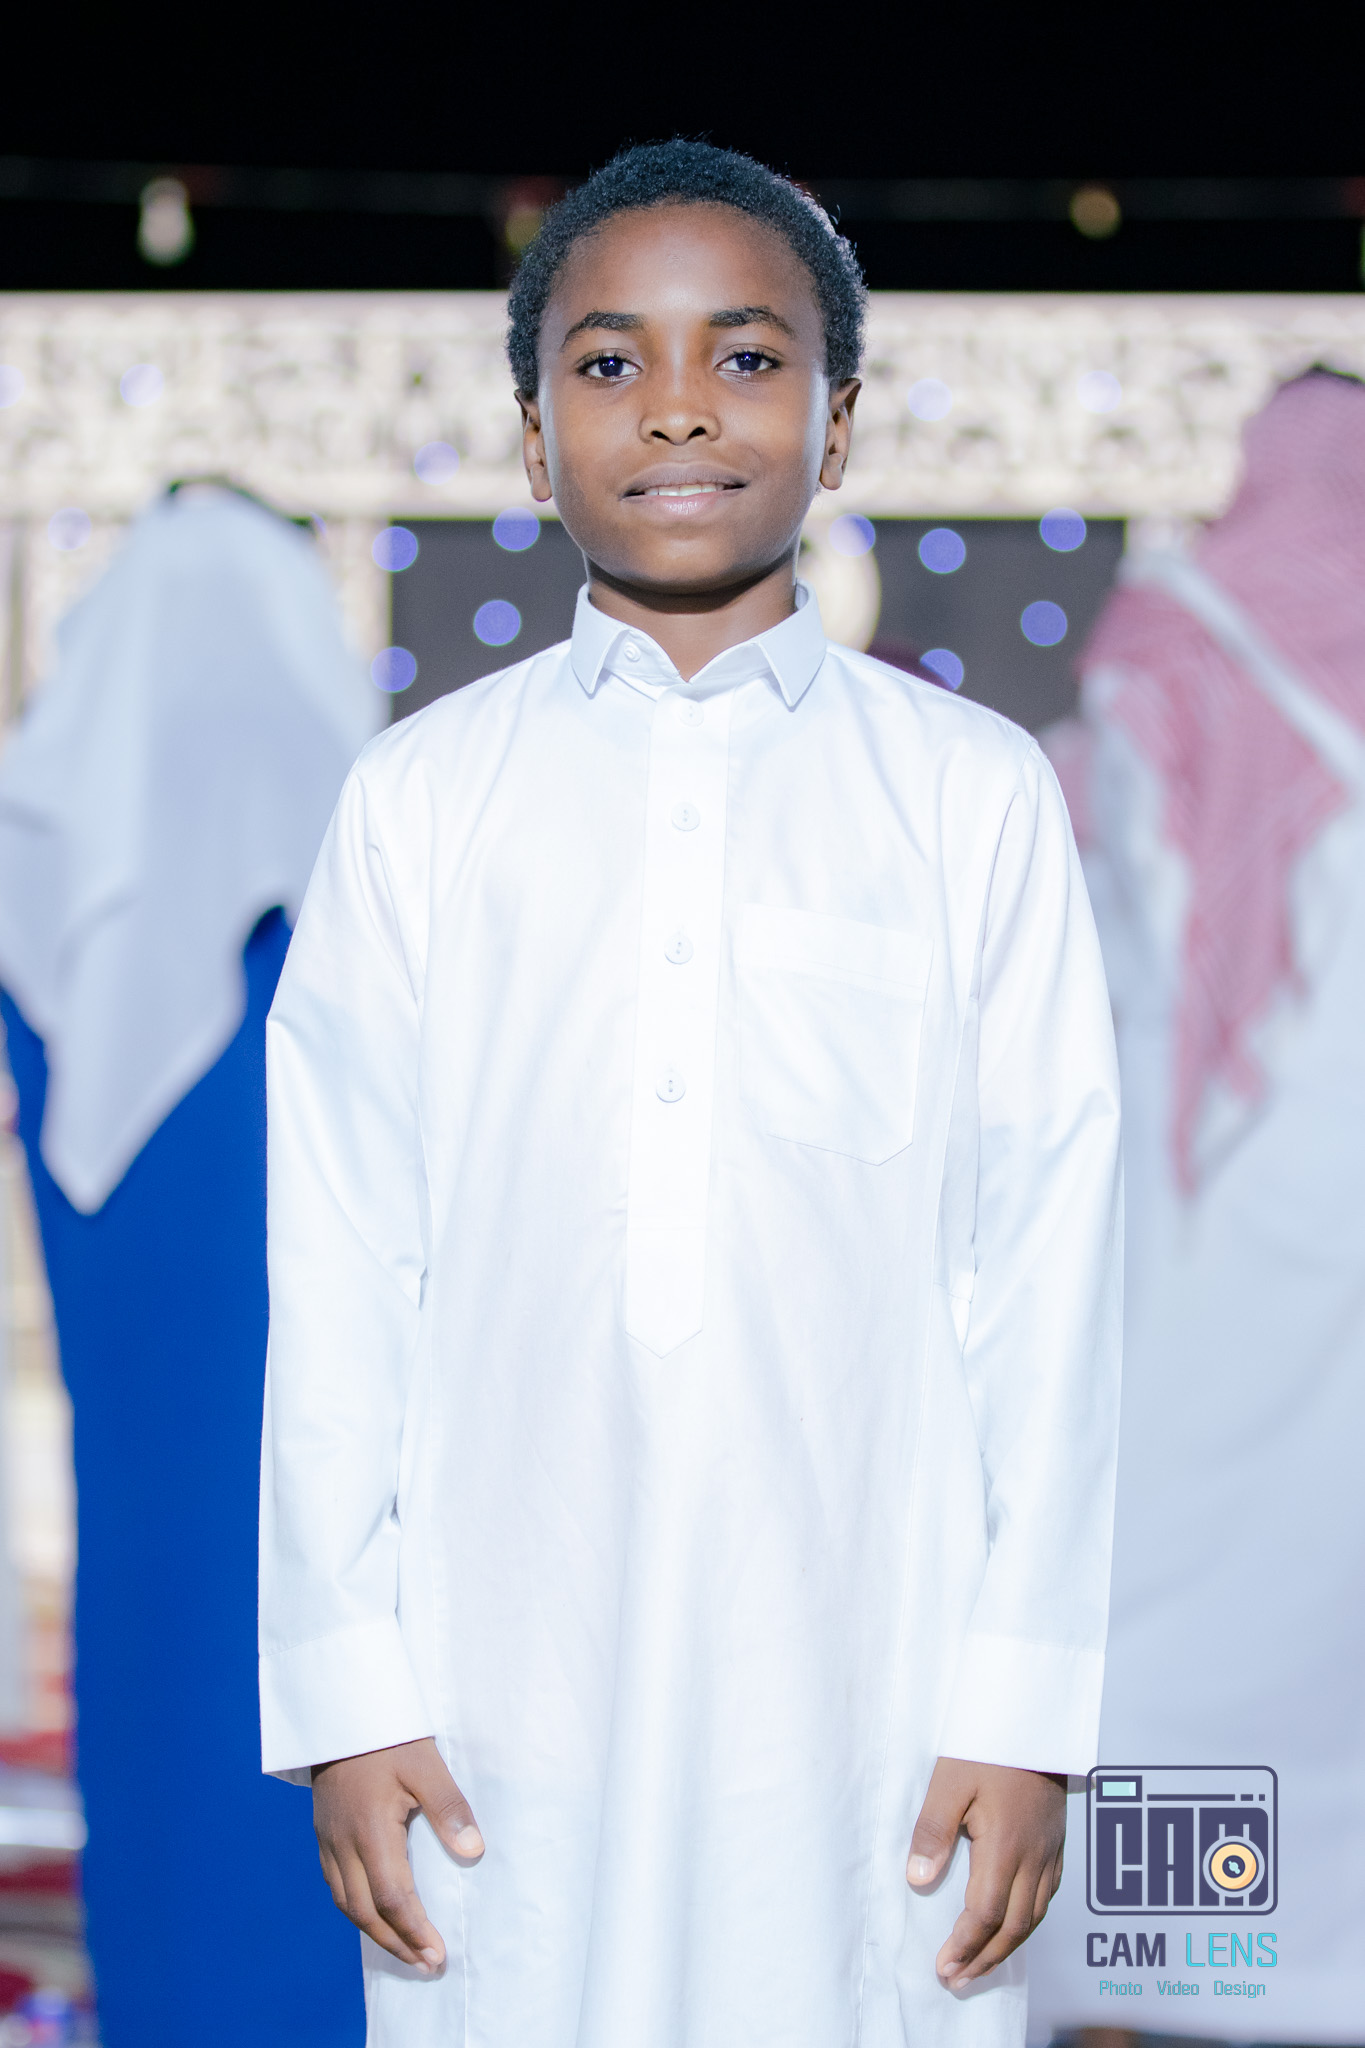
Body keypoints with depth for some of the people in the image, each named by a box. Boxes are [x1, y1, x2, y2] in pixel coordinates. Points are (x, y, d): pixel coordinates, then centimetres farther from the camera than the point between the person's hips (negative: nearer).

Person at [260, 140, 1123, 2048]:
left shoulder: (977, 796, 1)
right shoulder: (420, 799, 2)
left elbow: (1049, 1261, 0)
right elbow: (340, 1264, 3)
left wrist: (1025, 1704, -2)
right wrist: (343, 1686, 0)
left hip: (869, 1694, 0)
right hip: (503, 1695, 1)